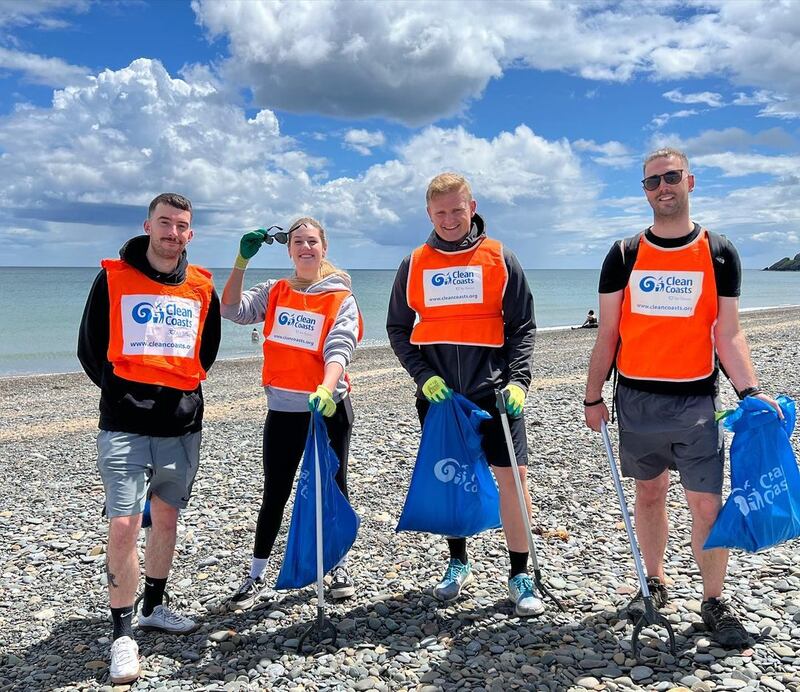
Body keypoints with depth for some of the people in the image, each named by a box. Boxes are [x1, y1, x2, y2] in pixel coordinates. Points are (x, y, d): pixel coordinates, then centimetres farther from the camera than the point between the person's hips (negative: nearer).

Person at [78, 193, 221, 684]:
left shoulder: (202, 288, 6)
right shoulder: (113, 279, -2)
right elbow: (90, 349, 3)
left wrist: (184, 388, 10)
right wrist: (120, 391, 0)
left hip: (183, 424, 4)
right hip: (125, 425, -3)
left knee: (166, 519, 14)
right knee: (123, 526, -8)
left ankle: (154, 608, 33)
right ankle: (122, 633, 7)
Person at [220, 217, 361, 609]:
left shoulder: (340, 298, -4)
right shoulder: (274, 293, 7)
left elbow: (338, 350, -17)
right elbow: (232, 310, -3)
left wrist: (325, 390, -34)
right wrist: (242, 260, -10)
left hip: (329, 408, -2)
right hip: (282, 410, 2)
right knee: (274, 493, 8)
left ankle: (338, 567, 28)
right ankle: (256, 577, 19)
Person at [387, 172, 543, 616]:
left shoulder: (500, 258, 2)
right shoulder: (414, 265, 6)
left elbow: (523, 326, 2)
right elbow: (398, 330, 8)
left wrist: (518, 380, -12)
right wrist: (423, 375, -7)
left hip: (493, 391, -2)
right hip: (438, 393, 2)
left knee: (512, 477, -3)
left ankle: (520, 575, 10)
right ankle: (458, 564, 28)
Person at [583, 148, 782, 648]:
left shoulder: (720, 254, 2)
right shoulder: (623, 256, 3)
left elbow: (728, 335, 2)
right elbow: (608, 334, 4)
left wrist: (750, 390, -11)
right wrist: (593, 397, 3)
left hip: (696, 400, -1)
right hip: (636, 399, 1)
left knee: (707, 503, -1)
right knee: (650, 494, 13)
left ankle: (715, 601, 16)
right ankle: (655, 583, 30)